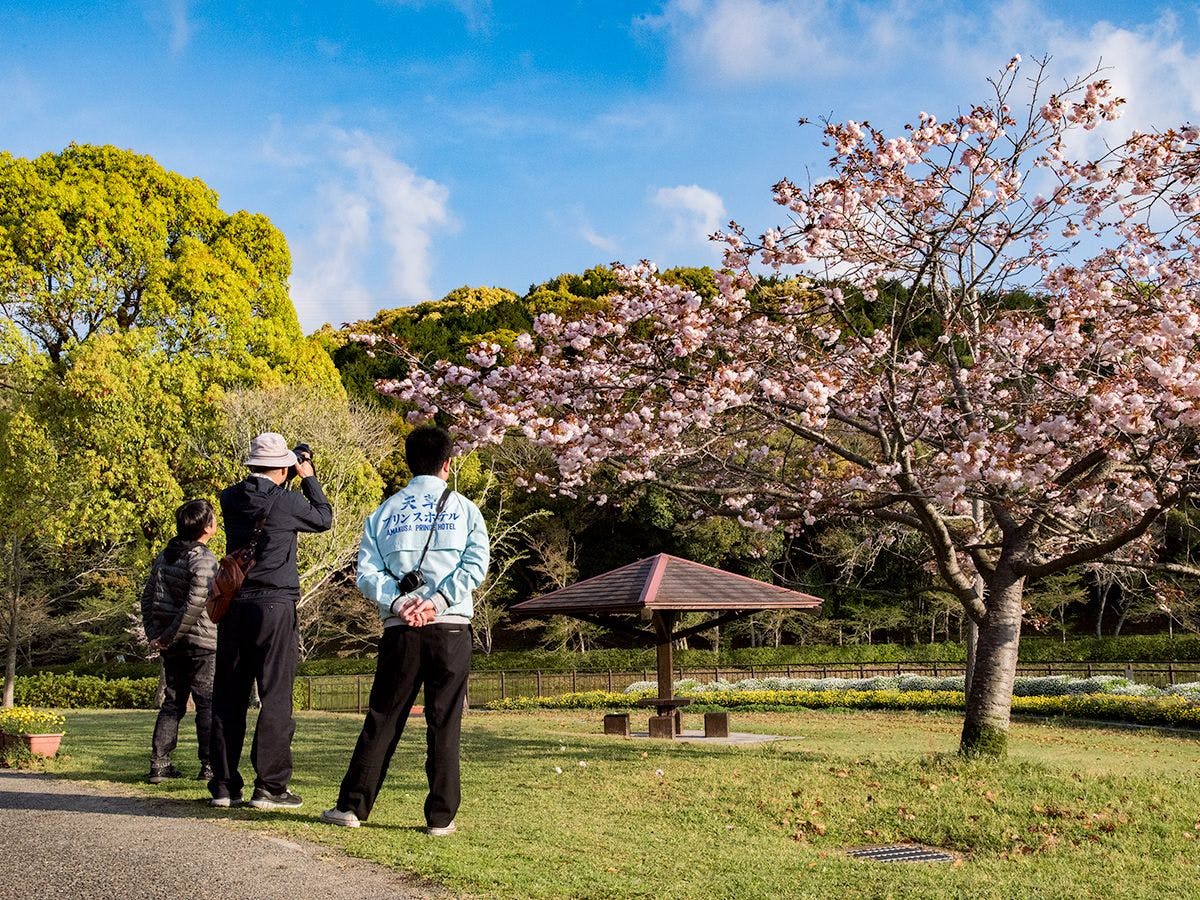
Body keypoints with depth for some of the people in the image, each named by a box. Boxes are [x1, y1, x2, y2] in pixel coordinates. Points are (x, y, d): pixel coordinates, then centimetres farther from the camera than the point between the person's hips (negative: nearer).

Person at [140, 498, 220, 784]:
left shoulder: (164, 556, 11)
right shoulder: (203, 559, -14)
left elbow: (148, 597, 13)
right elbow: (196, 601, -24)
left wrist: (154, 633, 11)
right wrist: (170, 636, -16)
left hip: (173, 645, 7)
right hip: (201, 642, -7)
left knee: (172, 702, 13)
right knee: (208, 704, 1)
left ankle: (159, 765, 11)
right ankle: (210, 765, 3)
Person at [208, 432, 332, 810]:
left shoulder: (230, 498, 4)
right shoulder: (286, 501, -9)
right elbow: (324, 518, 9)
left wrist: (280, 483, 24)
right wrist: (308, 478, 18)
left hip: (233, 605, 5)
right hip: (274, 607, -5)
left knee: (228, 698, 10)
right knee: (275, 697, 0)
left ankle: (224, 785, 13)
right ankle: (269, 786, 0)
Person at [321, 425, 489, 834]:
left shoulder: (385, 512, 11)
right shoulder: (464, 509, 6)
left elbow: (367, 573, 1)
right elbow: (475, 566, -8)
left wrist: (399, 603, -8)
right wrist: (437, 602, -12)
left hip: (400, 630, 2)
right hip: (451, 630, -1)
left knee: (382, 720, 9)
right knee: (444, 724, 4)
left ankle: (352, 806, 11)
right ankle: (441, 816, 6)